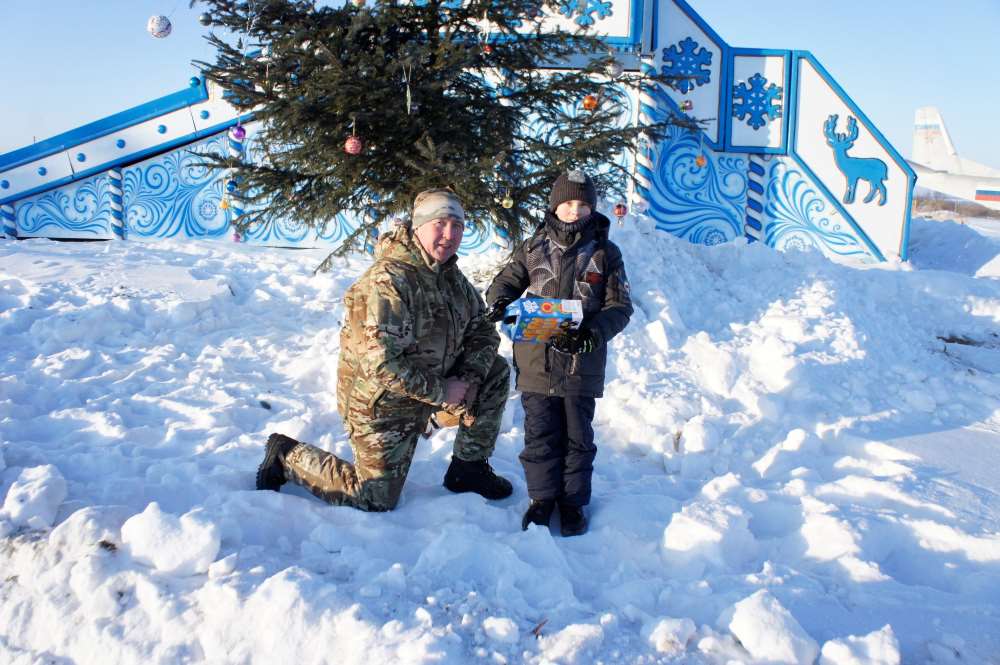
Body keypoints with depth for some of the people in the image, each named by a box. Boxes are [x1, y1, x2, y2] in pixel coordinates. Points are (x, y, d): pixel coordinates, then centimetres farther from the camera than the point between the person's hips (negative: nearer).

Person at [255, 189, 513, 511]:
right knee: (375, 499, -1)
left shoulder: (452, 276, 2)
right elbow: (382, 363, -33)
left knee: (495, 372, 0)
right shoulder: (388, 281, -27)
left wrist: (469, 379, -12)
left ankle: (469, 468, 12)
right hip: (381, 401, -8)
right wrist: (441, 392, -24)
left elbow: (483, 331, 6)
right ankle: (288, 455, 17)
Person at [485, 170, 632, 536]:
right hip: (536, 361, 1)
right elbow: (506, 281, 12)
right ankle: (542, 496, 25)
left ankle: (573, 500, 25)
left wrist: (594, 332, -18)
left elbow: (620, 306, 0)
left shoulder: (605, 253, 2)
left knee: (577, 436, 10)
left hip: (582, 364, -1)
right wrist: (501, 302, -12)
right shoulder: (533, 248, 4)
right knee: (540, 434, 8)